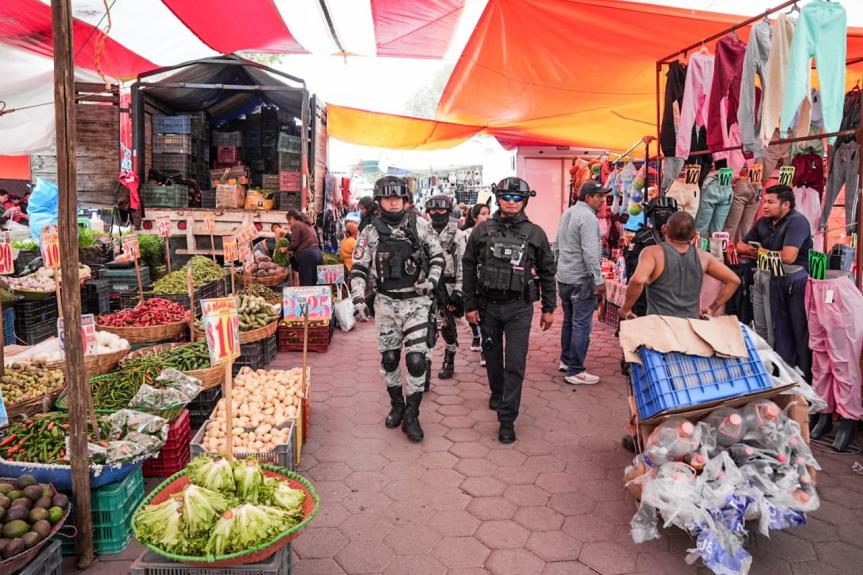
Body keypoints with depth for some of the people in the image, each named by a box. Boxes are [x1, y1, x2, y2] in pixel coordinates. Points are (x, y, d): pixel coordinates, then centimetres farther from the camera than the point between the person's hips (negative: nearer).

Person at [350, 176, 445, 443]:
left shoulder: (419, 225, -1)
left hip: (416, 302, -2)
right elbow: (359, 268, 1)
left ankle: (411, 416, 6)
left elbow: (437, 255, 7)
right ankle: (397, 405, 32)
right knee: (389, 358, 10)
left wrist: (432, 281, -9)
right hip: (386, 303, 2)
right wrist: (358, 299, -11)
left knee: (416, 359, -7)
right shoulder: (371, 232, 1)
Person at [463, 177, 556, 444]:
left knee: (515, 363, -5)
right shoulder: (482, 230, 0)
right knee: (493, 356, 16)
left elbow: (547, 271, 6)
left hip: (519, 308, -1)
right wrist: (470, 305, -1)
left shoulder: (535, 233, 0)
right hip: (487, 305, 2)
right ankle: (497, 393, 43)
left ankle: (507, 419, 2)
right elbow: (469, 268, 2)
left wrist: (548, 308, 6)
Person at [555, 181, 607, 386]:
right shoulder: (587, 217, -17)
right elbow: (590, 252, -23)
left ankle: (565, 360, 28)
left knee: (569, 321, 18)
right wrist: (599, 280, -20)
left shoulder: (567, 213, 13)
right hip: (581, 279, -10)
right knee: (581, 325, -5)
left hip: (564, 277, 10)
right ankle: (575, 371, -2)